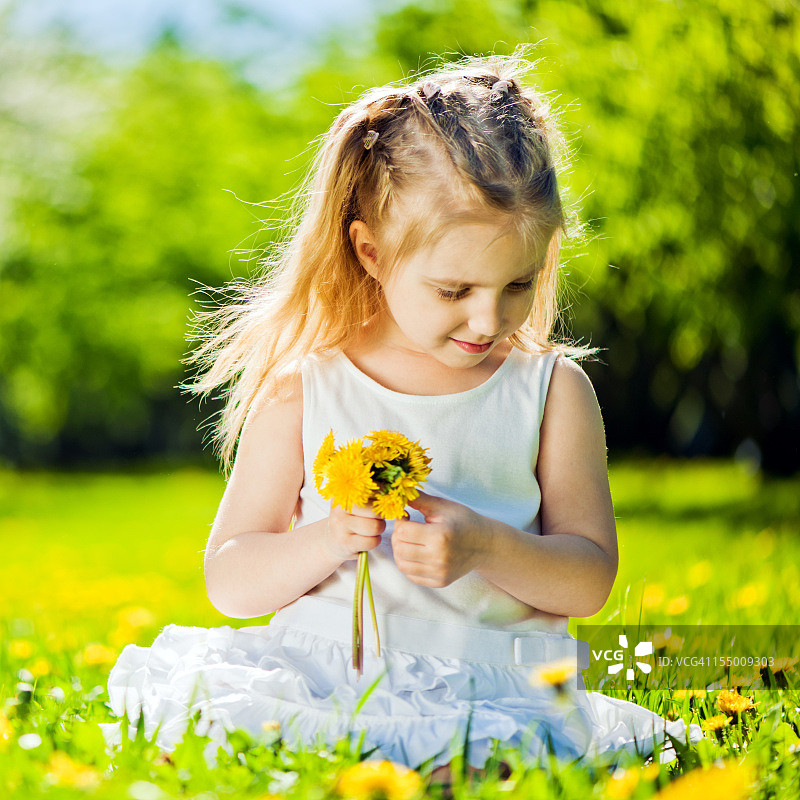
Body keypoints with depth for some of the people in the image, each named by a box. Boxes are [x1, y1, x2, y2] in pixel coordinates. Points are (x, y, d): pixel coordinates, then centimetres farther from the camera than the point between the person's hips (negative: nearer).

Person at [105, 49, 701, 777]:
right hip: (321, 675, 1)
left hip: (493, 684, -1)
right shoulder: (304, 389, 5)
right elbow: (230, 584, 5)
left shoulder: (552, 390, 7)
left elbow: (590, 580, 4)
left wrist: (487, 547, -16)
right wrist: (325, 541, -15)